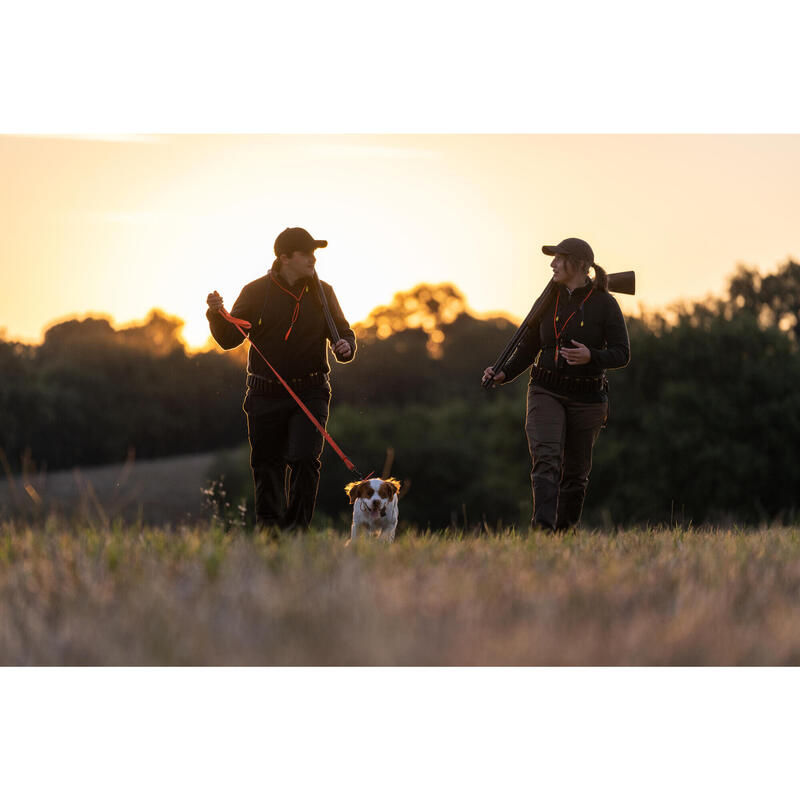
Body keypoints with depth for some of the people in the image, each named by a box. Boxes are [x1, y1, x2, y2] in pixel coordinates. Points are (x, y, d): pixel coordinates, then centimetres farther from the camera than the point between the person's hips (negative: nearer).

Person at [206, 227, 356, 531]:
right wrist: (216, 313, -21)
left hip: (310, 394, 0)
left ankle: (296, 528, -8)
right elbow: (229, 339, -2)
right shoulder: (256, 292, 0)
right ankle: (267, 527, 25)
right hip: (265, 397, 0)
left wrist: (346, 346, -10)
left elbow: (343, 331, 14)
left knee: (304, 459, -15)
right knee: (267, 464, 8)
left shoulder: (322, 292, 5)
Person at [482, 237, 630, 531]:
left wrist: (591, 357, -25)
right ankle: (543, 527, -32)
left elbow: (621, 353, -6)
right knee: (546, 458, -19)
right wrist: (505, 374, -3)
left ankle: (565, 531, 21)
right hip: (546, 392, 1)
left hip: (586, 398, -1)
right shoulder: (549, 301, 7)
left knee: (575, 472, 6)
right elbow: (528, 347, 13)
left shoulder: (604, 304, -3)